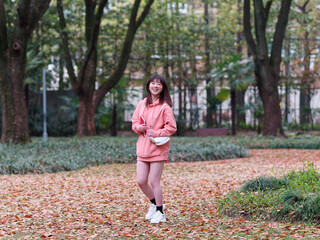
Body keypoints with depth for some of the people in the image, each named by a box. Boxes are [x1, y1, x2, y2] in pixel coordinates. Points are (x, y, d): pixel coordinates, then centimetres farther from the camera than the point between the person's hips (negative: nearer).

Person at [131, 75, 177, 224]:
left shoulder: (165, 107, -7)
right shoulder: (142, 104, 10)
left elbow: (172, 127, -7)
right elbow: (134, 122, 17)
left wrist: (156, 133, -16)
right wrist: (138, 127, -4)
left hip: (158, 148, -5)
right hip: (143, 147, 6)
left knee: (154, 182, -3)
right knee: (141, 181, 6)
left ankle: (160, 212, 12)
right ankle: (154, 203, 31)